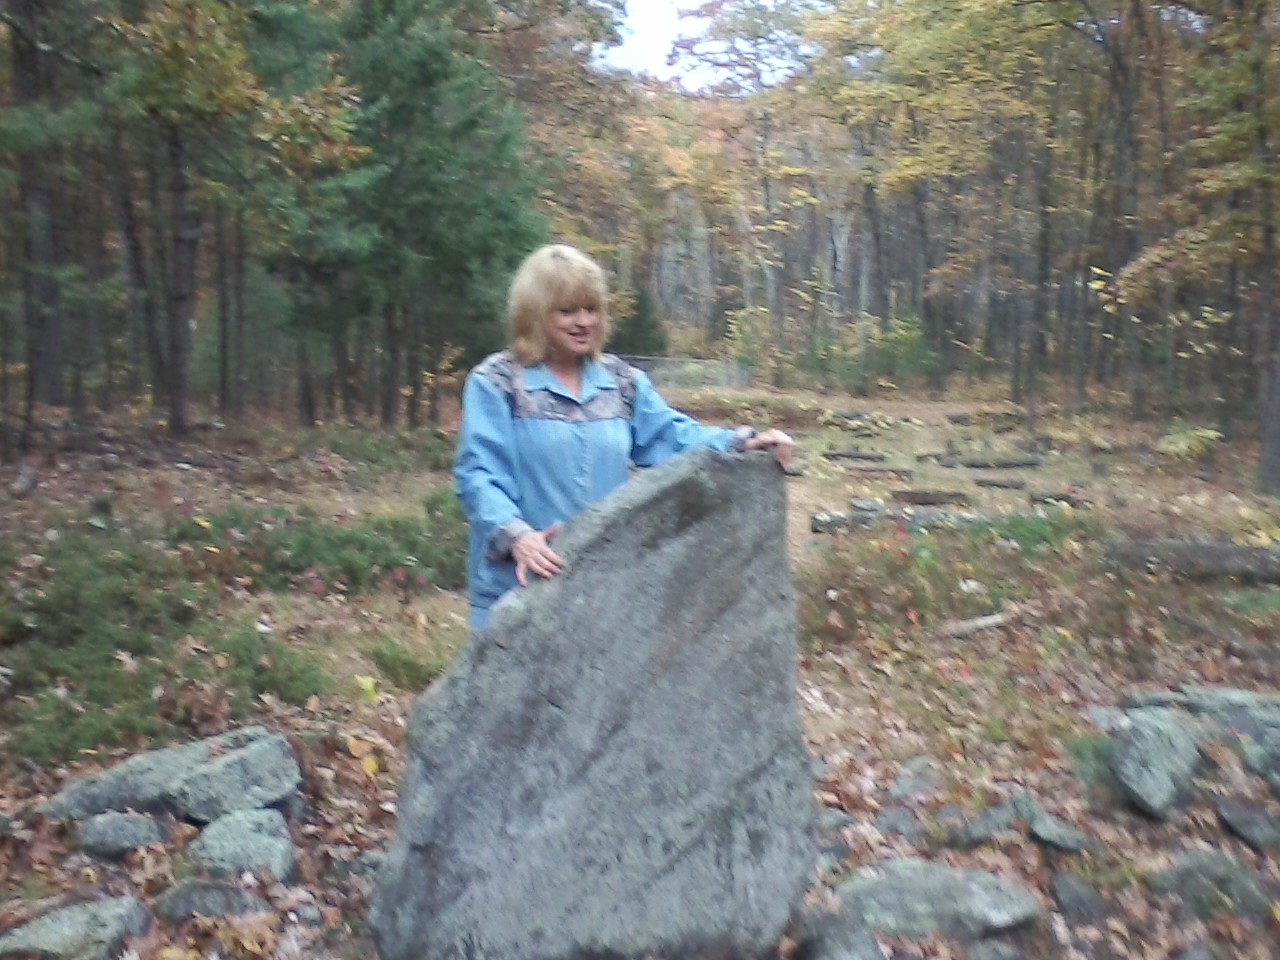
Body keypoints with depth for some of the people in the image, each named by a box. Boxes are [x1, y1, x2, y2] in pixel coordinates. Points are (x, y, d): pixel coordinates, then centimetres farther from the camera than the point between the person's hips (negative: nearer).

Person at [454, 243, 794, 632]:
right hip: (520, 588, -4)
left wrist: (744, 443, -10)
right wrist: (515, 535, -31)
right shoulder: (495, 384, -6)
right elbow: (479, 475, -14)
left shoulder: (622, 381, 11)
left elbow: (671, 438, 6)